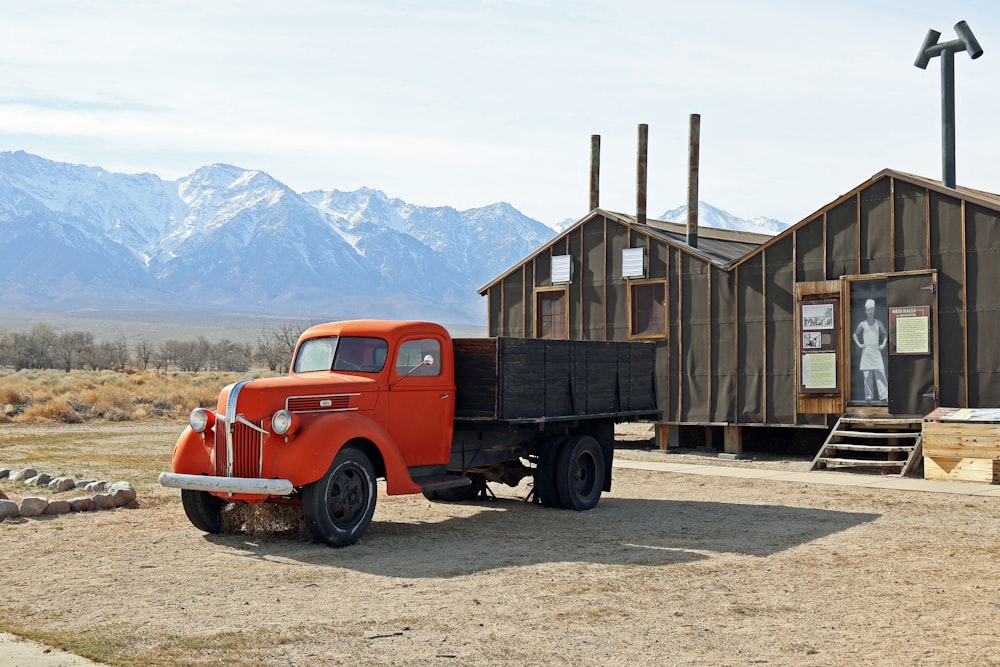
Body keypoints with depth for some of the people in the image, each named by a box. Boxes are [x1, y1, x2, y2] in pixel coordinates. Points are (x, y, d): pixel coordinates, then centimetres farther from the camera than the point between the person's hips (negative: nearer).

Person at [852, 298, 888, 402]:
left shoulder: (878, 323, 7)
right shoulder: (862, 324, 6)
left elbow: (885, 334, 16)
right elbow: (855, 335, 17)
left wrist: (883, 344, 5)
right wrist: (859, 344, 5)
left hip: (876, 351, 0)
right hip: (866, 350, 0)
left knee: (880, 373, -9)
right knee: (867, 375, -2)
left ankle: (884, 396, -13)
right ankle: (869, 396, 2)